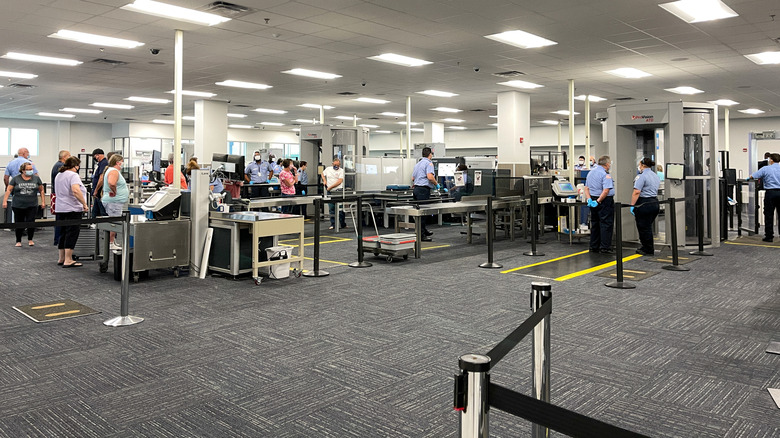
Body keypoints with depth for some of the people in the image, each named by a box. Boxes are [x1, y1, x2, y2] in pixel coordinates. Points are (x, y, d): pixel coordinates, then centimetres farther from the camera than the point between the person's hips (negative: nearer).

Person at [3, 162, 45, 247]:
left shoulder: (36, 178, 4)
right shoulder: (16, 179, 1)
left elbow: (41, 190, 10)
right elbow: (9, 190, 2)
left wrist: (43, 201, 5)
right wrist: (5, 201, -5)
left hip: (32, 206, 0)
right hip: (18, 206, 0)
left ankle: (30, 239, 16)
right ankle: (18, 241, 21)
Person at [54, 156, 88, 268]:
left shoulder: (59, 176, 18)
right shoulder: (73, 175, -12)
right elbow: (76, 190, -26)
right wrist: (84, 204, -21)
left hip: (60, 209, 9)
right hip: (72, 209, -9)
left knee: (63, 233, 14)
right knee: (72, 233, -7)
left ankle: (61, 258, 20)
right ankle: (68, 260, -8)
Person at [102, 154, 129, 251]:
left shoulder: (112, 170, 18)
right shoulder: (114, 171, -16)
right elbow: (111, 183, -34)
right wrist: (114, 192, -18)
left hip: (115, 202, 11)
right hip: (114, 202, -11)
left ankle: (114, 242, 21)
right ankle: (111, 243, -4)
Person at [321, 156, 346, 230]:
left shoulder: (341, 171, -3)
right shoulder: (328, 169, 10)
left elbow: (339, 181, -12)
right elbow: (323, 174, 30)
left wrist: (330, 187, -13)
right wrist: (324, 180, 12)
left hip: (338, 191, -4)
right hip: (330, 192, 4)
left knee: (340, 209, -4)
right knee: (331, 209, 6)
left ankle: (343, 224, 4)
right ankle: (333, 224, 13)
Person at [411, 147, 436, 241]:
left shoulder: (417, 164, 17)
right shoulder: (428, 163, -9)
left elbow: (413, 178, 21)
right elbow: (430, 177, -22)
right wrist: (436, 184, -7)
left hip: (416, 188, 9)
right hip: (423, 189, -9)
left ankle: (424, 230, 29)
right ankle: (421, 235, -6)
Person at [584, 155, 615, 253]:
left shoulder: (591, 172, 13)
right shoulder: (605, 174, -15)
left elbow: (586, 188, 12)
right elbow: (606, 191, -24)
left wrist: (589, 199, 3)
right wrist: (598, 201, -18)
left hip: (593, 201, 8)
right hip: (604, 201, -8)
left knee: (594, 224, 13)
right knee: (606, 224, -4)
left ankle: (593, 247, 17)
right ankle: (605, 247, -4)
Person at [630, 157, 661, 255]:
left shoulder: (642, 176, -14)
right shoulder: (656, 176, 15)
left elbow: (636, 192, -21)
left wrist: (632, 205, -18)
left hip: (644, 205, -9)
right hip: (655, 203, 9)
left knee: (644, 228, 1)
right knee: (648, 227, 17)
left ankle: (648, 250, 6)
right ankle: (647, 247, 24)